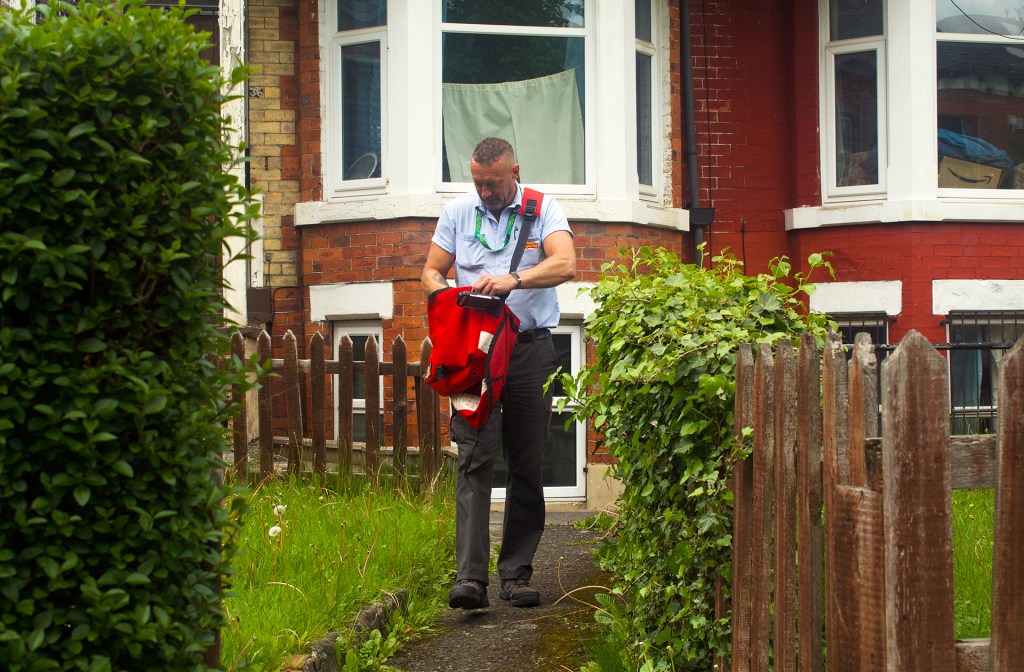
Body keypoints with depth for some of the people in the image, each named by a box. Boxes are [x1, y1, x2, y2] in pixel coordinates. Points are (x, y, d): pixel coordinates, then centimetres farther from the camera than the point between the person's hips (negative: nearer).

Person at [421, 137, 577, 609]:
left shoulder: (543, 210, 3)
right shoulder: (457, 213, 11)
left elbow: (565, 265, -13)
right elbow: (431, 273, 13)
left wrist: (514, 279, -29)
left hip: (530, 350, 0)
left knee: (527, 464, 3)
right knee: (474, 459, -10)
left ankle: (517, 573, 11)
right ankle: (469, 577, -17)